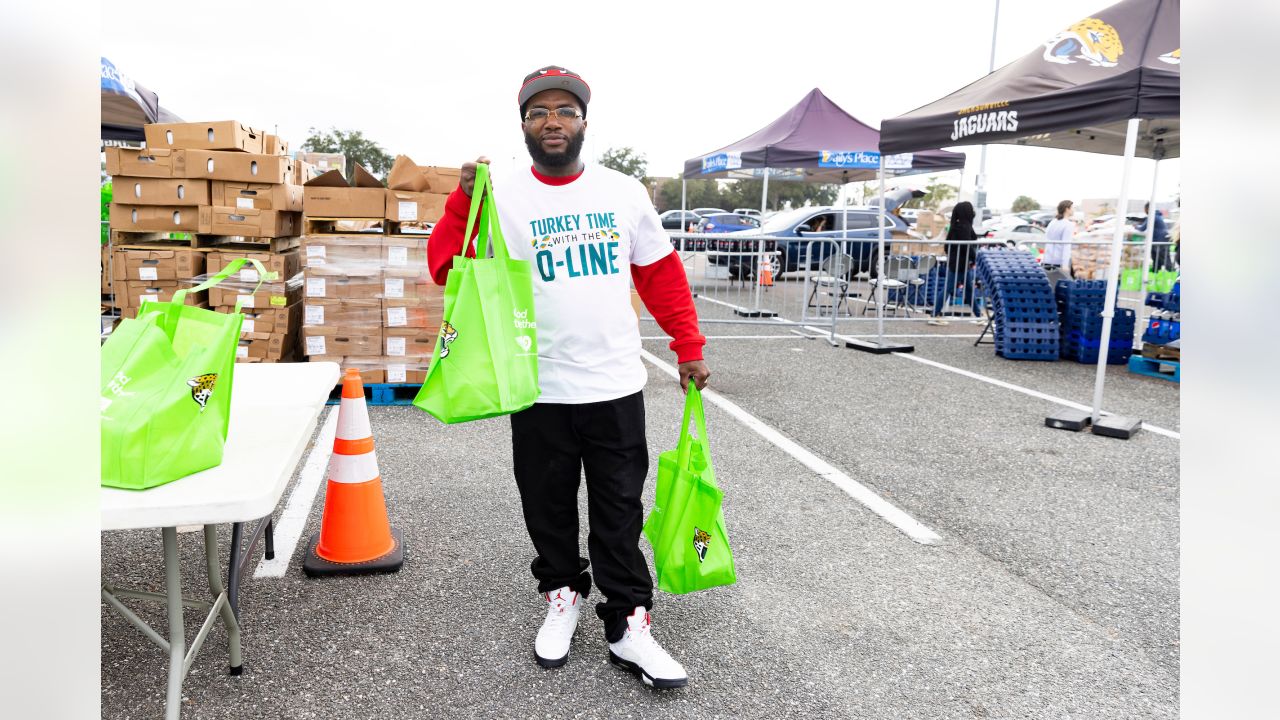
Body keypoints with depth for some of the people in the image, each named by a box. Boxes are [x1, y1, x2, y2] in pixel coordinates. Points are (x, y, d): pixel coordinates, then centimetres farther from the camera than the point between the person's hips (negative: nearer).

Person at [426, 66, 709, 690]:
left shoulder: (624, 193, 4)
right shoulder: (502, 198, -3)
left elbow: (661, 274, 10)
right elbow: (447, 270, -9)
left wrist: (688, 347, 9)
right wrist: (463, 202, -20)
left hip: (615, 386, 1)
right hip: (539, 388, 0)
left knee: (619, 513, 8)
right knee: (548, 508, 14)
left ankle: (628, 625, 19)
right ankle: (563, 597, 36)